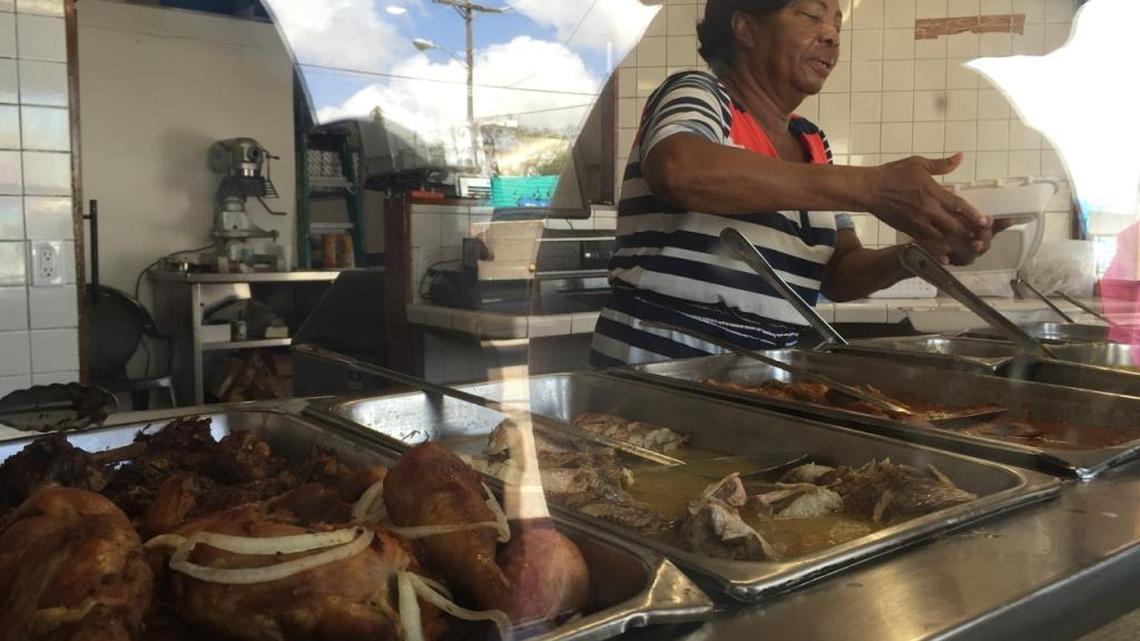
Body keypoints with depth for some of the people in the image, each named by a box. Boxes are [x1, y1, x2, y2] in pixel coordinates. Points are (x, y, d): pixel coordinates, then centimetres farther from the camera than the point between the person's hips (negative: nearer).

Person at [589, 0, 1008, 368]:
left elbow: (837, 273, 12)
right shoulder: (697, 95, -5)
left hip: (765, 371, 6)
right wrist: (870, 188, -27)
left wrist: (918, 255, -8)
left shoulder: (815, 146, 12)